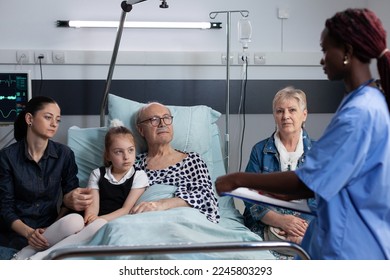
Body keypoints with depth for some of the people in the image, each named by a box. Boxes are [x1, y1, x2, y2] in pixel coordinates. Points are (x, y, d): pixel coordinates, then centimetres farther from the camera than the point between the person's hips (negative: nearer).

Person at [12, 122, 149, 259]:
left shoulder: (139, 176, 8)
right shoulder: (98, 174, 13)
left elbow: (127, 209, -2)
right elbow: (93, 206, 0)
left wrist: (101, 219, -18)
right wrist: (88, 221, -24)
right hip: (92, 223, 2)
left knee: (99, 225, -39)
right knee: (73, 220, -36)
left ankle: (38, 258, -34)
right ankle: (27, 251, -19)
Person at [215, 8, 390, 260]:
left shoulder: (358, 113, -23)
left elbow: (308, 180, -23)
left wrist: (238, 179, -13)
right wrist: (284, 194, 12)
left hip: (349, 247, -9)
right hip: (347, 240, 9)